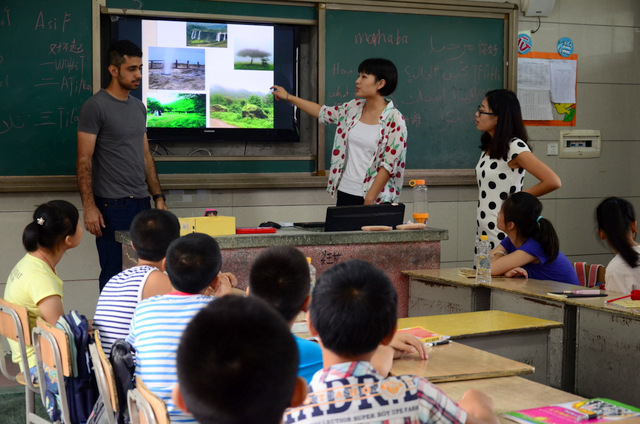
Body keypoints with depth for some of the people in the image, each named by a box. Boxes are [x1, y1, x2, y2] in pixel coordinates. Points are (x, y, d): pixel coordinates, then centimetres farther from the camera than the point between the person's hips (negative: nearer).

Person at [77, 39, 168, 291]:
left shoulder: (138, 107, 16)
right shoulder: (95, 107, -6)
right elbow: (84, 160, -9)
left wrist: (158, 197, 15)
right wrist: (89, 206, -16)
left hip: (142, 204, 6)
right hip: (112, 205, -6)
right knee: (114, 277, -3)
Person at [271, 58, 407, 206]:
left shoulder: (394, 120, -12)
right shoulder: (354, 107, 6)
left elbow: (389, 165, -15)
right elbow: (324, 113, 21)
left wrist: (368, 201, -18)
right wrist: (288, 97, 24)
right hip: (345, 192, 6)